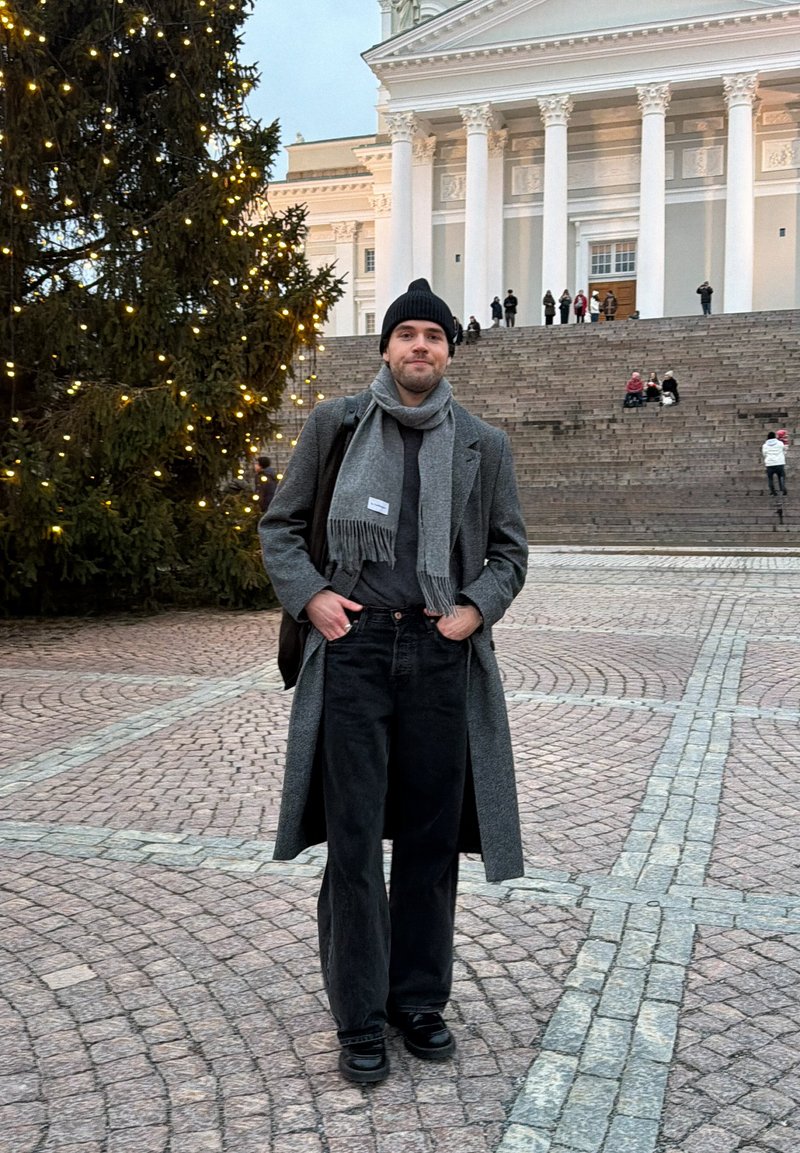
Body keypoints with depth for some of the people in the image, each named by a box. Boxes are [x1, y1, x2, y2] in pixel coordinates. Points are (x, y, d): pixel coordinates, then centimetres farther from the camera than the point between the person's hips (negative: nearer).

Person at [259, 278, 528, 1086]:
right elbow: (280, 526, 9)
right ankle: (359, 1019, 17)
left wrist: (477, 607, -5)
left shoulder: (483, 444, 6)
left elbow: (509, 549, 13)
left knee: (430, 838, 10)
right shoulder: (334, 424, 4)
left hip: (442, 655, 2)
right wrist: (309, 595, -7)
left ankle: (420, 1000, 27)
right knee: (353, 839, 2)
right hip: (354, 646, -1)